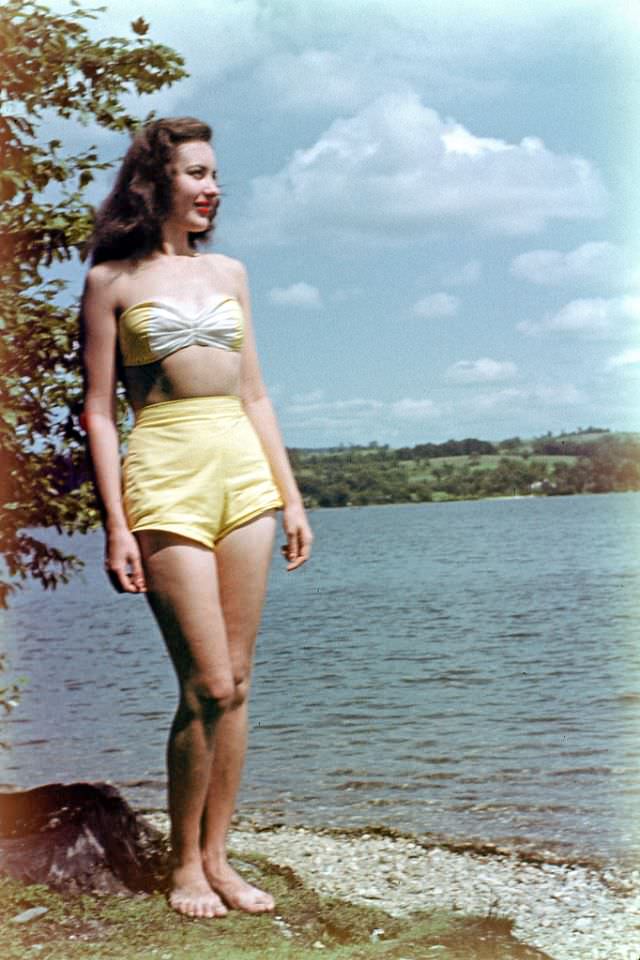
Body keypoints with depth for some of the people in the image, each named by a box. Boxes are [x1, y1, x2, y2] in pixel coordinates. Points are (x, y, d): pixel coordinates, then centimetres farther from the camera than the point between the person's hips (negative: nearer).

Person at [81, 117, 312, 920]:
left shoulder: (228, 273, 16)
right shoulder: (112, 281, 2)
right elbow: (98, 410, -2)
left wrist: (290, 495, 12)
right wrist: (117, 526, -10)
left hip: (244, 470, 5)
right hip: (166, 475, -5)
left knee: (236, 682, 5)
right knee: (208, 687, -7)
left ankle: (217, 857, 15)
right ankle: (184, 865, 9)